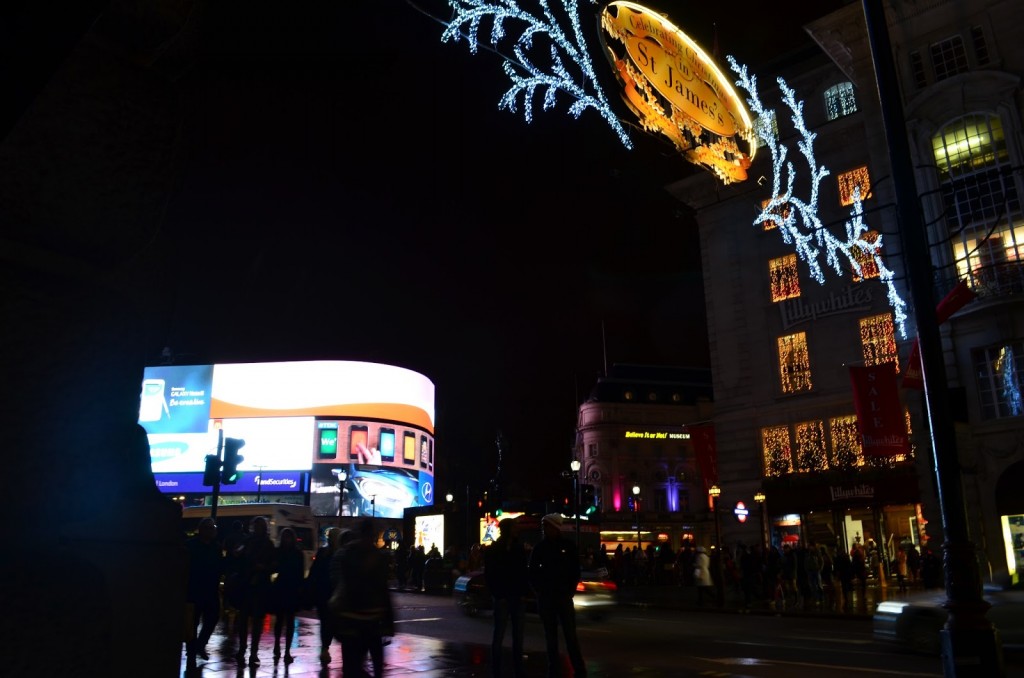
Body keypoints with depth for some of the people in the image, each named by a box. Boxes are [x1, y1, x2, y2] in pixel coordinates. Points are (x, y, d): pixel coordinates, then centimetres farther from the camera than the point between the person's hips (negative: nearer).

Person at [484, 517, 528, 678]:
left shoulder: (519, 548, 7)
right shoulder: (493, 550, -4)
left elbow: (523, 571, 10)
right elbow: (489, 575, -3)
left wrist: (522, 591, 0)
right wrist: (497, 594, -7)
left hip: (516, 596, 4)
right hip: (502, 597, -4)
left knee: (518, 634, 6)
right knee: (499, 633, -1)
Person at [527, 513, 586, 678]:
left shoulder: (568, 546, -1)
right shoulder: (539, 548, 3)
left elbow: (575, 570, 5)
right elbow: (531, 571, 8)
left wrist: (571, 589, -1)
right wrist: (538, 589, 1)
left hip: (563, 595, -2)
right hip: (545, 597, 2)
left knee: (570, 634, -4)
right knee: (550, 635, 7)